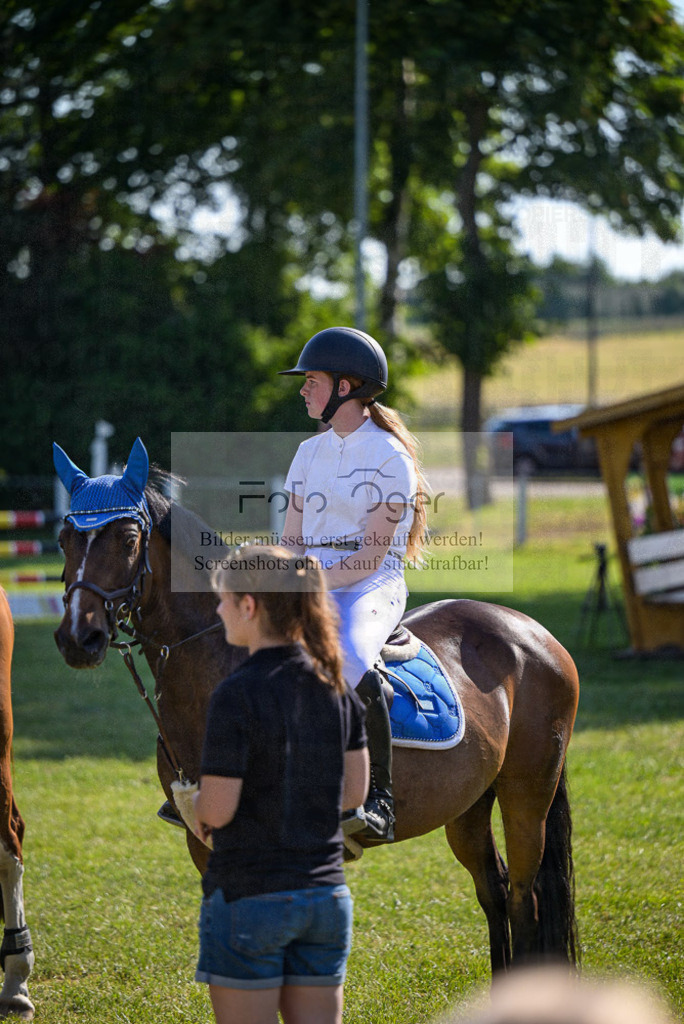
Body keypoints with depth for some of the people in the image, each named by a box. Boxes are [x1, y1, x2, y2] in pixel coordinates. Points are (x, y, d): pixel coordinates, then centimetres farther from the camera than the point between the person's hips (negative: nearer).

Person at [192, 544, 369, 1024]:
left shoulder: (238, 694, -17)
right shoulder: (335, 687, 3)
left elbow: (217, 809, -17)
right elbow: (354, 790, 9)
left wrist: (194, 803, 4)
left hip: (248, 894, -6)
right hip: (326, 894, 6)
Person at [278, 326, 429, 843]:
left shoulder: (390, 459, -6)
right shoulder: (309, 454, 15)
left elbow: (372, 554, -13)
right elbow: (292, 541, 14)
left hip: (372, 589, -7)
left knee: (349, 659, -37)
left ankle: (379, 798, -27)